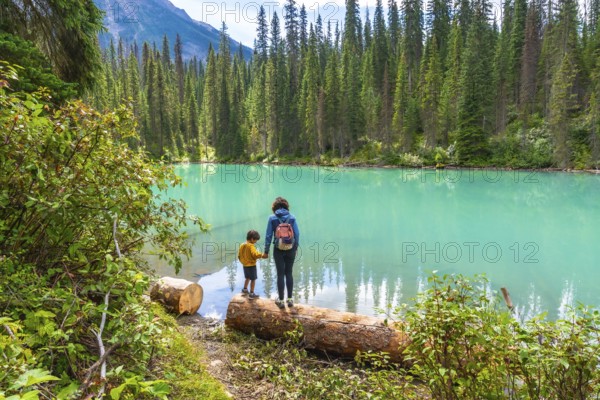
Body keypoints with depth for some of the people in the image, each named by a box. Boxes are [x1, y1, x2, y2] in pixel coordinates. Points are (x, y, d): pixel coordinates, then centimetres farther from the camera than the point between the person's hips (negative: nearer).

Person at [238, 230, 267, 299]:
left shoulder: (242, 245, 4)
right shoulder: (251, 246, -20)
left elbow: (239, 256, 10)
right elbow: (255, 254, -32)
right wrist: (262, 255, -20)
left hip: (245, 265, 8)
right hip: (251, 265, -8)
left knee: (248, 278, 26)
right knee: (253, 279, 2)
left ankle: (245, 289, 36)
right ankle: (251, 294, 5)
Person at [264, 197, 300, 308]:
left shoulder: (272, 218, -5)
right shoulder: (292, 217, -2)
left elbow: (269, 235, -4)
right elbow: (297, 234, -1)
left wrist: (266, 251, 3)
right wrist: (296, 247, 12)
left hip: (279, 250, -2)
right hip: (291, 249, 2)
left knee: (280, 274, 7)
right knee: (289, 273, 13)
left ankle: (281, 300, 15)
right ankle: (290, 299, 17)